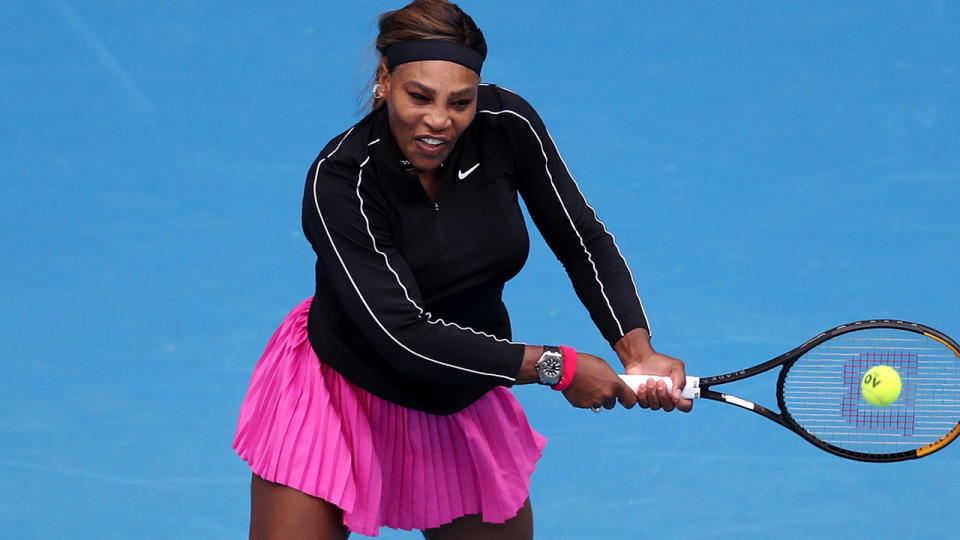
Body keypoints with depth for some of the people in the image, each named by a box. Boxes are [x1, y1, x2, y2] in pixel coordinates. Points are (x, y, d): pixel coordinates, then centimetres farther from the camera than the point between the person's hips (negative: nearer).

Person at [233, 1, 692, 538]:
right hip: (339, 388, -4)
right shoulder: (340, 180, -27)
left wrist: (638, 350, -23)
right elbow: (406, 337, -31)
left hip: (462, 403, 4)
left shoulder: (507, 125, -16)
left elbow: (585, 242, -6)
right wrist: (556, 366, -28)